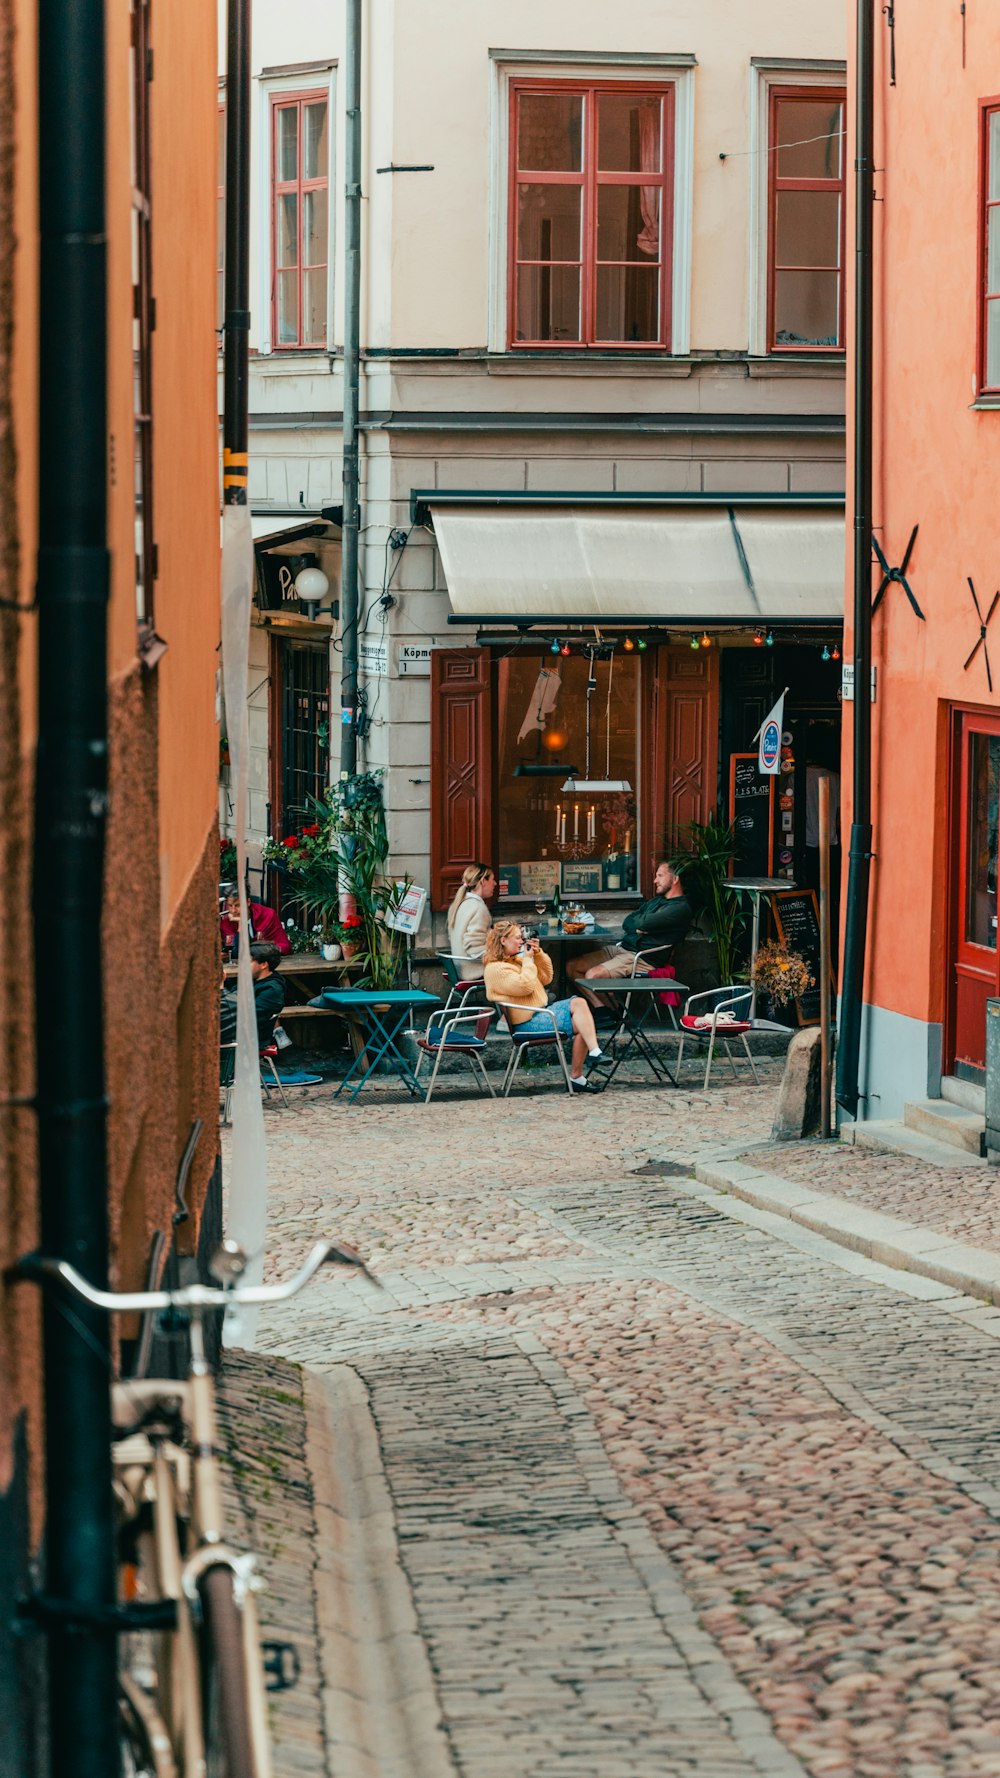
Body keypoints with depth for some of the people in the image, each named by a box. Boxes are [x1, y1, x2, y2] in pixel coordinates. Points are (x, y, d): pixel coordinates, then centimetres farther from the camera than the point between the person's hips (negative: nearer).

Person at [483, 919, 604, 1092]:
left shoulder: (516, 959, 19)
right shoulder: (496, 969, -12)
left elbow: (545, 979, 22)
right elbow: (525, 986, -24)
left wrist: (539, 954, 8)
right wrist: (528, 960, -11)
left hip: (541, 1011, 9)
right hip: (527, 1022, -9)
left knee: (579, 1002, -13)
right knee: (580, 1025, -21)